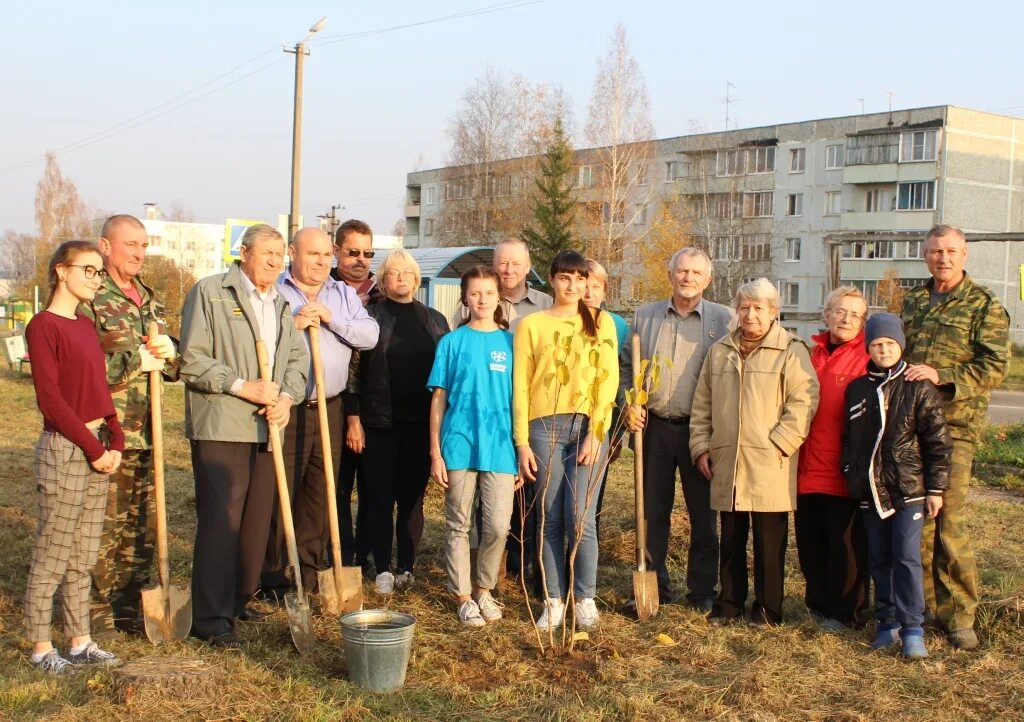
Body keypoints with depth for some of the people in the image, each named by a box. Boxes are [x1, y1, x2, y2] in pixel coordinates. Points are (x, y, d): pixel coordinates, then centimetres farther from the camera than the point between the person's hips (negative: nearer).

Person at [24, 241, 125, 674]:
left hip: (98, 448, 8)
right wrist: (92, 447, -15)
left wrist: (114, 442, 2)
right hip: (63, 448, -8)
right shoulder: (43, 326, -10)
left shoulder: (86, 326, 14)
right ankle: (40, 649, 10)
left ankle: (80, 641, 21)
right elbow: (50, 398, -16)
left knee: (83, 557, 13)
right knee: (51, 556, 0)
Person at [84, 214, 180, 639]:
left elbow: (174, 368, 20)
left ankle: (131, 607, 23)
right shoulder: (89, 299, -7)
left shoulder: (149, 301, 16)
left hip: (144, 433, 7)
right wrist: (137, 361, -15)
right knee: (105, 527, -2)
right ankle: (97, 612, 10)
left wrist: (168, 352, -3)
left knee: (143, 526, 11)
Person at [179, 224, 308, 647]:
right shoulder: (209, 292, -3)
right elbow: (192, 360, -10)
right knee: (220, 520, -7)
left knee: (258, 520, 11)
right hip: (221, 426, -7)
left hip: (267, 429, 7)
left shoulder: (281, 304, 18)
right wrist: (245, 386, -15)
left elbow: (298, 359, 16)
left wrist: (286, 397, -4)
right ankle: (211, 618, 0)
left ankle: (239, 603, 25)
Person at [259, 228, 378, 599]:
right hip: (285, 409, -4)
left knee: (320, 492, 10)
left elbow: (370, 335, 1)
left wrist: (332, 319, -10)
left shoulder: (344, 294, 14)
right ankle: (272, 574, 7)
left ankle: (310, 568, 21)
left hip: (328, 409, 5)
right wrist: (291, 325, -18)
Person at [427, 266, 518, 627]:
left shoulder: (510, 342, 6)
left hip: (500, 448, 1)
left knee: (498, 525, -1)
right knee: (459, 525, 6)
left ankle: (484, 590, 20)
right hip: (459, 445, -1)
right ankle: (463, 596, 18)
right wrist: (435, 452, -2)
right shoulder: (452, 342, 3)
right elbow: (439, 398, 3)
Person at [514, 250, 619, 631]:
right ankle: (554, 600, 14)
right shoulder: (531, 324, 7)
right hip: (545, 427, 1)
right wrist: (522, 442, -1)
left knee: (580, 519, -5)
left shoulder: (601, 323, 8)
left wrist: (596, 433, -8)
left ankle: (585, 598, 10)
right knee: (549, 519, 4)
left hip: (589, 428, 0)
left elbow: (608, 379, 2)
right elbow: (521, 385, 5)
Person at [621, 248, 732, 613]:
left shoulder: (723, 320, 0)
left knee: (704, 514, 6)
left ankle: (702, 590, 17)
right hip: (654, 426, 2)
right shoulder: (645, 316, 7)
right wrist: (630, 402, -2)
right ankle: (654, 586, 20)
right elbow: (626, 365, 14)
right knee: (653, 511, 8)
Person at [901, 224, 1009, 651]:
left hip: (953, 426, -5)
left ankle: (960, 616, 2)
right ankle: (925, 604, 18)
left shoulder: (984, 306, 2)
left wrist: (941, 375, -17)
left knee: (950, 523, -8)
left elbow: (995, 367, -7)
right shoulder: (912, 302, 18)